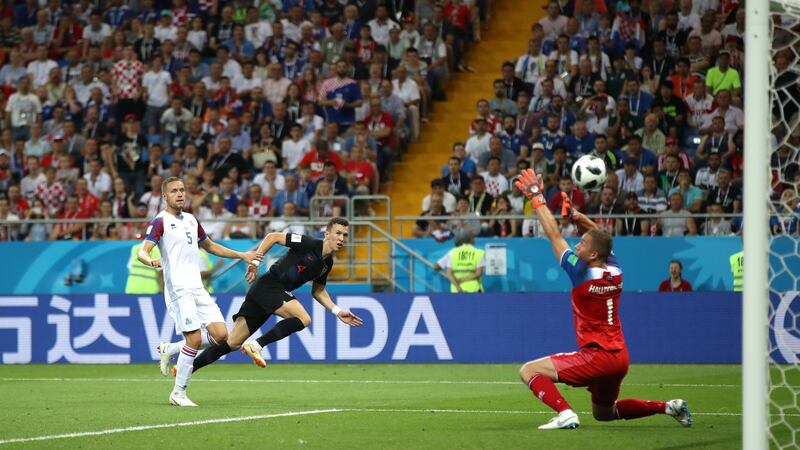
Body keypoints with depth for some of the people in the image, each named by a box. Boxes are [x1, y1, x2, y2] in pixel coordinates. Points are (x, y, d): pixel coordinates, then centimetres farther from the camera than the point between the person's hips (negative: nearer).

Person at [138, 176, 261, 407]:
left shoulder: (191, 220, 19)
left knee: (220, 334, -5)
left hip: (198, 288, 7)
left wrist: (241, 256, 32)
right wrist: (150, 260, -39)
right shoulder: (161, 221, -4)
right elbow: (142, 252, -15)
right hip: (178, 289, -7)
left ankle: (170, 349, 15)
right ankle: (178, 393, -2)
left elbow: (210, 246, 34)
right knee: (194, 338, -15)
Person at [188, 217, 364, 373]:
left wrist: (337, 312, 15)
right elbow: (272, 237, -9)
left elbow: (318, 291, 25)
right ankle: (256, 345, -20)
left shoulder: (327, 263, 13)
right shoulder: (309, 244, -12)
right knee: (303, 319, -24)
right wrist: (255, 261, -14)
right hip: (267, 286, -8)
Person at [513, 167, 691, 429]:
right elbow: (598, 235, 19)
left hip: (597, 357, -8)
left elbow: (554, 235, -10)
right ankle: (668, 407, 17)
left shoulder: (582, 274, -16)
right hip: (620, 358, 8)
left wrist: (536, 198, -4)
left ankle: (565, 414, -25)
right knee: (604, 413, 27)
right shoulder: (615, 271, 2)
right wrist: (575, 215, 5)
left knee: (529, 371, -8)